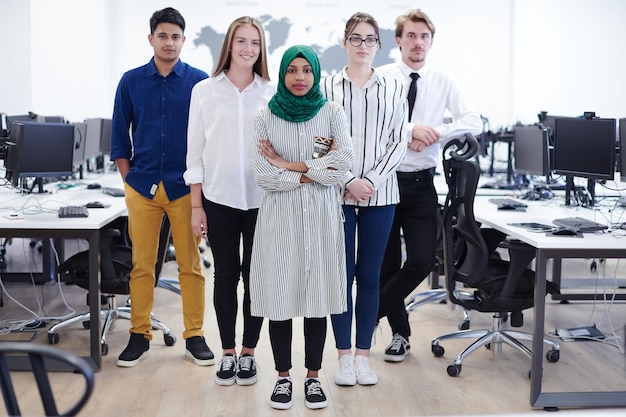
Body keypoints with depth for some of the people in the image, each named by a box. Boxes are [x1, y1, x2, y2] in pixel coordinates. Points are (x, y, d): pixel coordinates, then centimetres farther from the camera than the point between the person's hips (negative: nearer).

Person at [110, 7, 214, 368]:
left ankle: (195, 336, 12)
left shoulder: (200, 81, 2)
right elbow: (120, 135, 11)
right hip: (142, 186, 1)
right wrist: (128, 179, 4)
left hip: (185, 187, -1)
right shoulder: (131, 81, 7)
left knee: (191, 264, 3)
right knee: (141, 265, 4)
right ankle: (140, 336, 15)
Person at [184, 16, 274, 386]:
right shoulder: (205, 91, 3)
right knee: (226, 275, 8)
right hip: (219, 197, 0)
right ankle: (228, 354, 20)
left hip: (260, 199, 0)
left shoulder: (272, 93, 2)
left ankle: (249, 353, 19)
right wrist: (196, 206, 0)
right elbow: (195, 150, 3)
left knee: (255, 276, 6)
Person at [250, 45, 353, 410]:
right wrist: (317, 169, -11)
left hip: (322, 215, 0)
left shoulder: (332, 112, 3)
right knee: (280, 296, 3)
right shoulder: (266, 117, 3)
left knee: (317, 296, 4)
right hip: (280, 215, 0)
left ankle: (314, 376, 18)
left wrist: (289, 165, -9)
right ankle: (283, 376, 17)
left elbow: (343, 165, -10)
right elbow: (263, 175, -8)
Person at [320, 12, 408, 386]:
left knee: (370, 275, 6)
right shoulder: (328, 86, 3)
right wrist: (348, 181, -11)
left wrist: (372, 180, -9)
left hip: (380, 194, 1)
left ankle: (363, 355, 16)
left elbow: (398, 142, 3)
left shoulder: (393, 88, 7)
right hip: (338, 193, -1)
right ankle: (344, 356, 13)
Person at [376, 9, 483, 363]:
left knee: (422, 261, -7)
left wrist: (435, 131, -18)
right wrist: (409, 129, -21)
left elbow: (474, 123, -5)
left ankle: (372, 313, 16)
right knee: (387, 263, 8)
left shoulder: (443, 83, 4)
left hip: (421, 184, 2)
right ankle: (400, 332, 27)